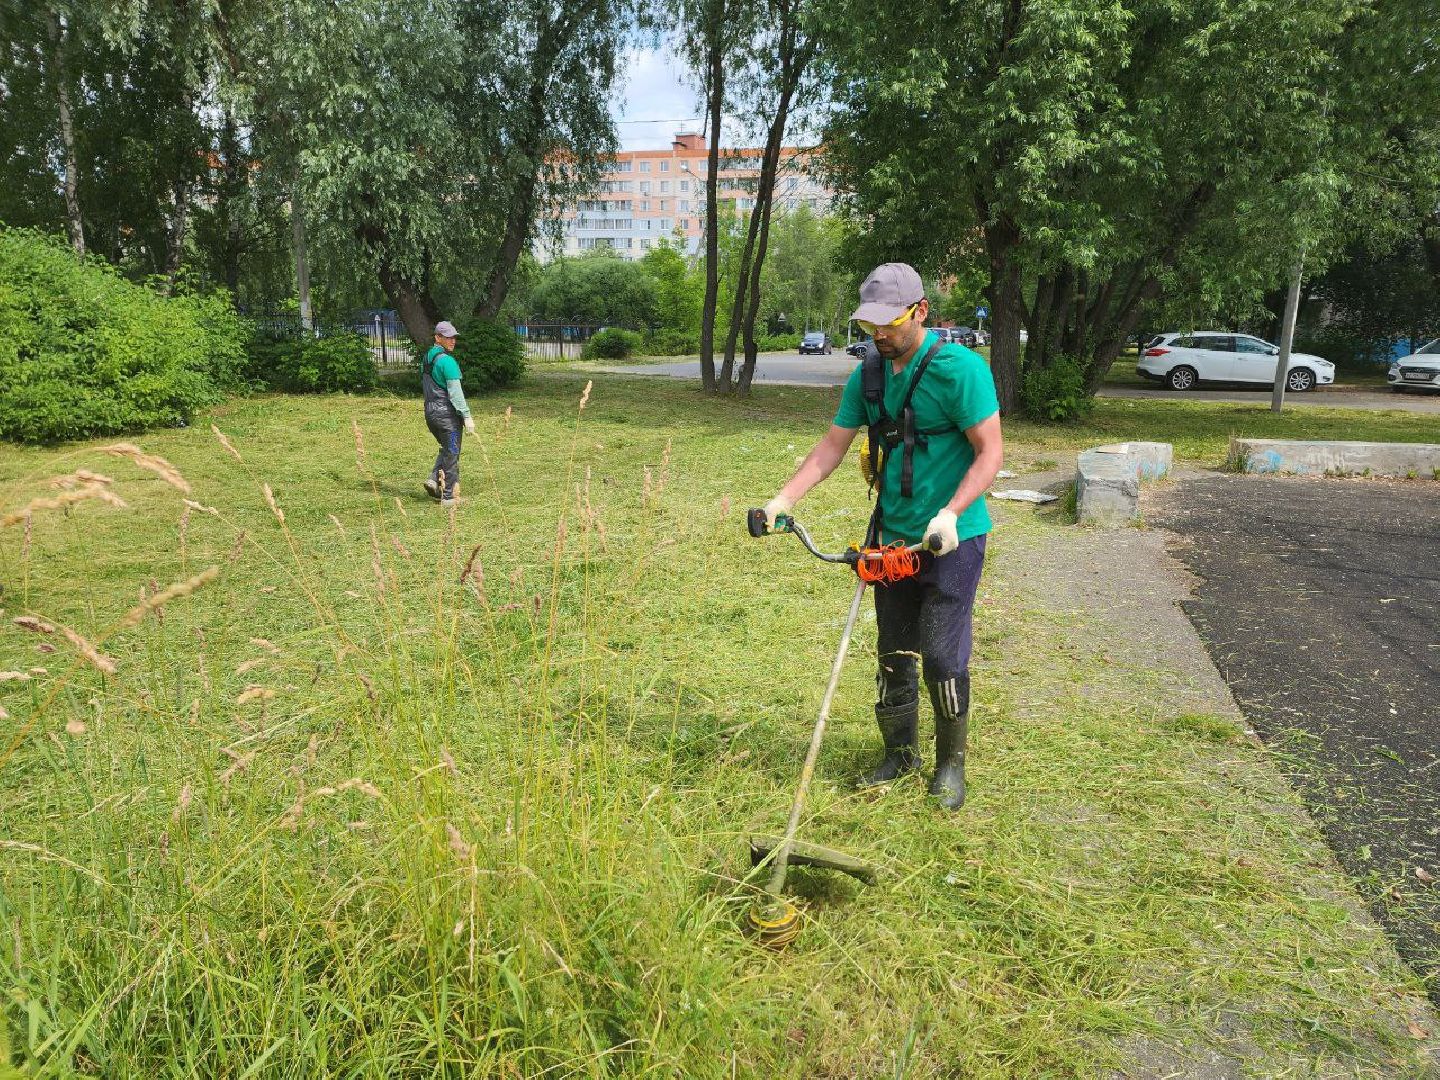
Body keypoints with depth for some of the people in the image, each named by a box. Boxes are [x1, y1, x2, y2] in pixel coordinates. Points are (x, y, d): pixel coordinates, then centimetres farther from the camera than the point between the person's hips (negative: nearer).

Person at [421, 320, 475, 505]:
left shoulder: (426, 358, 12)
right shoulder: (447, 361, -16)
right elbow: (455, 392, -20)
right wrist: (467, 416, -19)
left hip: (430, 411, 8)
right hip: (446, 412, -8)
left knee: (446, 448, 24)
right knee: (452, 453, 1)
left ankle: (434, 479, 7)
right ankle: (448, 497, 5)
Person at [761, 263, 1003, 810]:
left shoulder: (959, 367, -16)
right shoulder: (868, 374, 3)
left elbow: (991, 452, -17)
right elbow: (832, 446, 5)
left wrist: (951, 513, -29)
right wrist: (785, 497, -8)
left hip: (952, 538, -6)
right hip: (894, 536, 6)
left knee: (941, 656, -5)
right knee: (893, 654, 13)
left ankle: (951, 763, 16)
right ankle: (899, 753, 29)